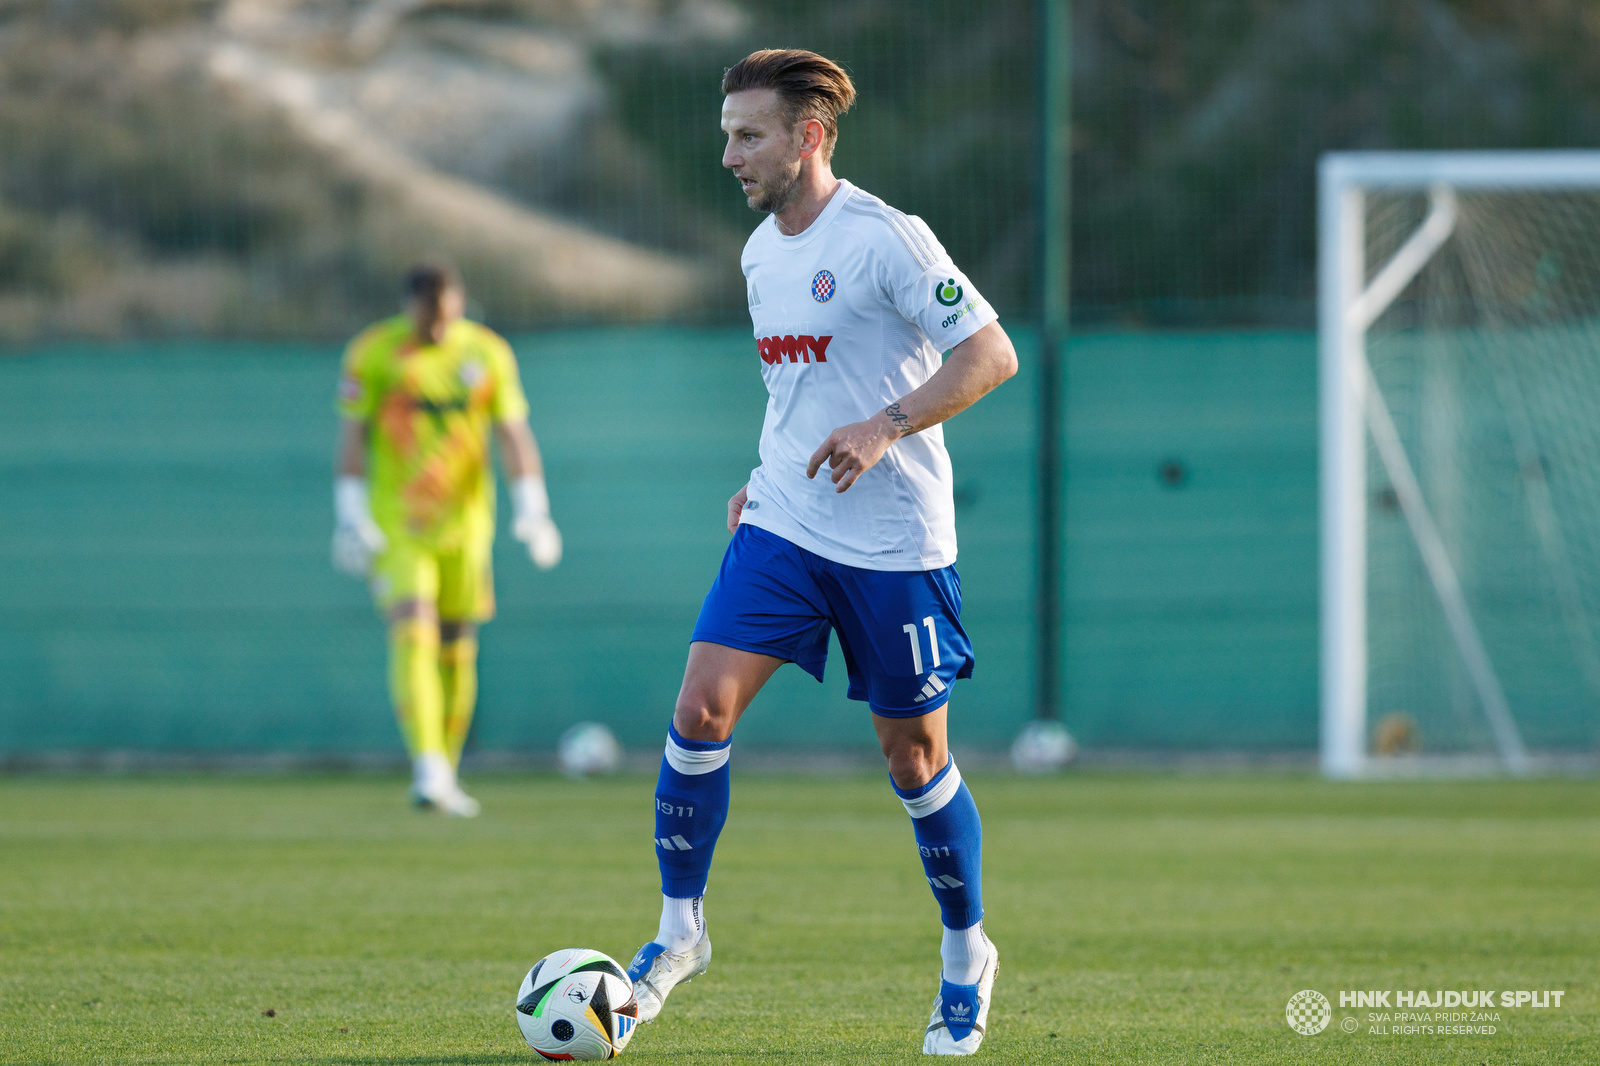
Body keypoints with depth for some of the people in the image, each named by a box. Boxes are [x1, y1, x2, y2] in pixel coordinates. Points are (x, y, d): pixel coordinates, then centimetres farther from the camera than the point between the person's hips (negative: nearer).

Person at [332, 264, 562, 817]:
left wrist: (532, 507, -10)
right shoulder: (372, 353, -4)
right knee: (413, 635, -19)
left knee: (458, 652, 7)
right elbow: (352, 438, -1)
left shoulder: (487, 353, 2)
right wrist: (351, 517, -7)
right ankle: (427, 770, -26)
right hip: (395, 521, -3)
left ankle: (445, 777, 20)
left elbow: (514, 434, 1)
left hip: (465, 522, 3)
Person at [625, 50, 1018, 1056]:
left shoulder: (884, 240, -13)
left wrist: (886, 428, -26)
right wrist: (769, 477, 16)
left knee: (916, 755, 4)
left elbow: (991, 354, -16)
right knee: (701, 709, -10)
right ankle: (681, 929, 3)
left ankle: (968, 956, 23)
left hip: (894, 546, -6)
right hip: (783, 527, 6)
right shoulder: (762, 252, 11)